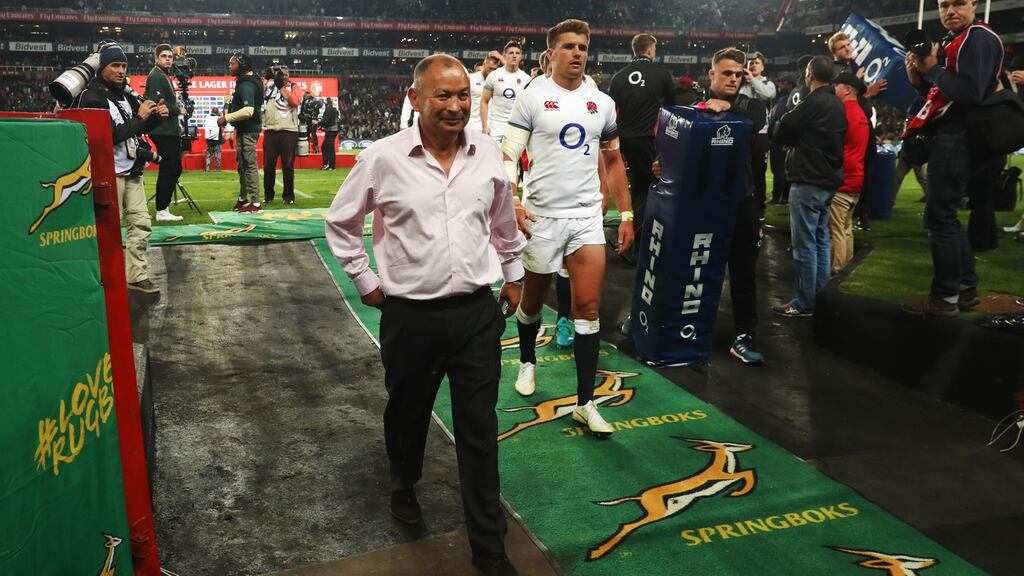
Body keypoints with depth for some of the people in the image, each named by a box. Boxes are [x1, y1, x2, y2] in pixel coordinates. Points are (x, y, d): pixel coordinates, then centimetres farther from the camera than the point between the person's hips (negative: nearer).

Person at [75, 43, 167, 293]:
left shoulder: (125, 94, 11)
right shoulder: (92, 98, -13)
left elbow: (140, 128, 19)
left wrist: (157, 115, -1)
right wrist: (139, 117, -18)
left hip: (132, 171, 8)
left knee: (141, 223, 7)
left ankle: (137, 275, 14)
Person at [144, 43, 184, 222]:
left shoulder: (165, 76, 21)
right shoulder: (155, 76, -10)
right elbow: (157, 104, -21)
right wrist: (178, 110, -11)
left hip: (170, 130, 10)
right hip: (163, 131, -10)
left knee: (174, 168, 13)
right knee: (168, 170, -8)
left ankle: (164, 207, 19)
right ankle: (161, 211, -3)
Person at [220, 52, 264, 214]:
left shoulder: (246, 85, -17)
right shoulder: (243, 82, 15)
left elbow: (248, 111, -28)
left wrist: (226, 118, -21)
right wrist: (228, 116, 10)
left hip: (248, 130, -11)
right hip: (244, 129, 11)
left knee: (249, 165, -8)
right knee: (242, 165, 18)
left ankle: (255, 204, -5)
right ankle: (243, 199, 29)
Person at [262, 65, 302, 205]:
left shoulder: (293, 87, 9)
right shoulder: (269, 85, 11)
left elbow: (296, 102, -10)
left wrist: (282, 87, -9)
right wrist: (267, 78, -12)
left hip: (289, 131, -1)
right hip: (271, 131, 1)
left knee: (288, 165, 2)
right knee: (268, 165, 3)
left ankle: (288, 195, 11)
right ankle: (268, 194, 14)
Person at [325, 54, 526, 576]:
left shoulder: (488, 152, 0)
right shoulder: (383, 158, -9)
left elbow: (504, 219, 18)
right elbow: (340, 223, 5)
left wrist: (514, 273, 22)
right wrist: (366, 281, 4)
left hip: (477, 311, 2)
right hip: (410, 315, -1)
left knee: (480, 429, 6)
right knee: (407, 413, 20)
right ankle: (403, 485, 51)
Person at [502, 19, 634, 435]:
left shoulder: (602, 103, 9)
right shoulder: (531, 99, -2)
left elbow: (613, 162, 15)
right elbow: (509, 155, -7)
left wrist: (626, 215, 10)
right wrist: (511, 204, -22)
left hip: (587, 217, 2)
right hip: (541, 216, -2)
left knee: (588, 308, -4)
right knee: (532, 300, 14)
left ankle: (585, 403, 3)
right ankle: (527, 362, 43)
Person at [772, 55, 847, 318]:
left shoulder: (812, 103, -16)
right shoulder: (837, 104, 13)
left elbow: (780, 133, -11)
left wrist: (787, 118, 9)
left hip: (808, 181, -9)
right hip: (828, 179, 9)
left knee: (805, 244, -5)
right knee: (821, 240, 14)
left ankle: (804, 303, -1)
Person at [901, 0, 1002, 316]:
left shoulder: (980, 38, -10)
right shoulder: (953, 41, 19)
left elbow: (970, 94, -23)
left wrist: (933, 69, -15)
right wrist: (919, 78, 1)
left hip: (954, 139, -10)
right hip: (947, 138, 10)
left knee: (939, 217, -9)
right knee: (946, 216, 14)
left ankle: (945, 296, -3)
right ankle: (965, 288, 22)